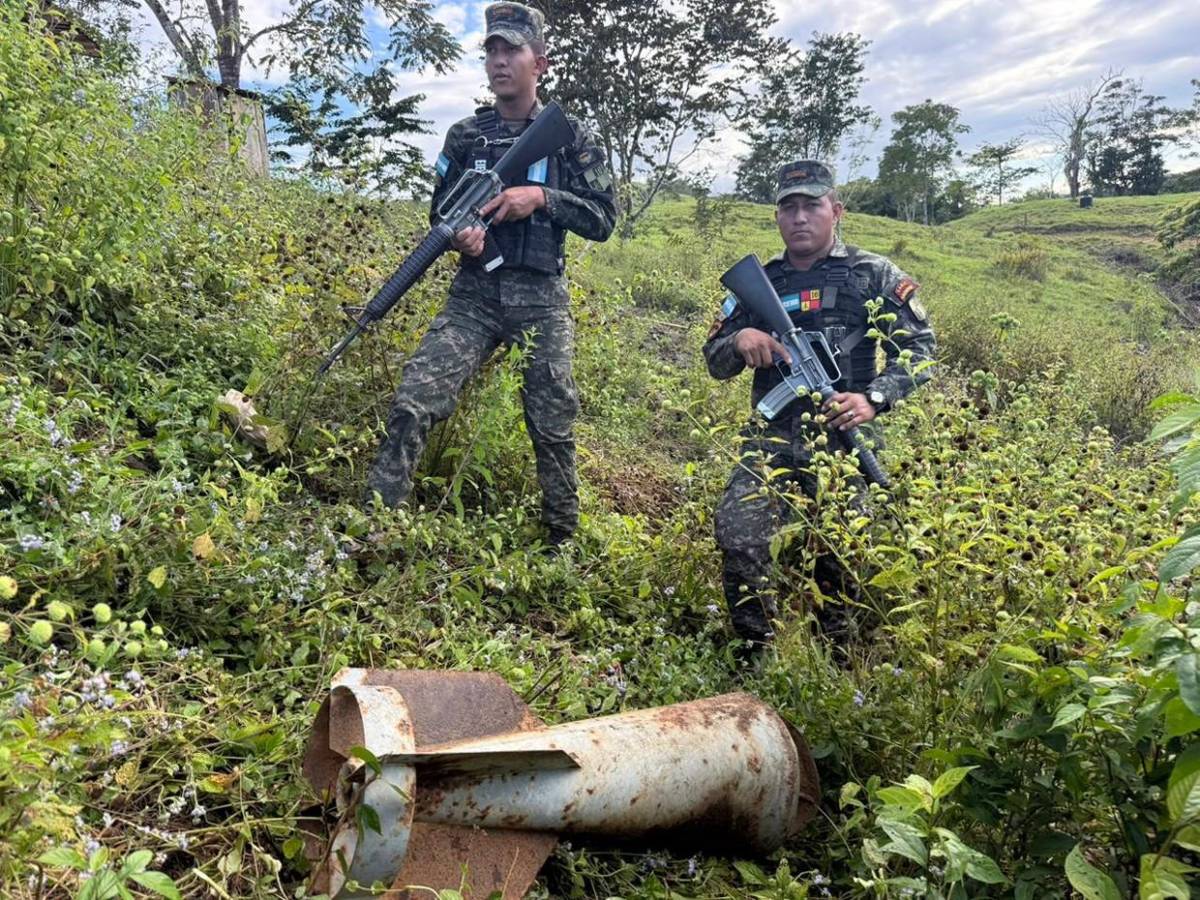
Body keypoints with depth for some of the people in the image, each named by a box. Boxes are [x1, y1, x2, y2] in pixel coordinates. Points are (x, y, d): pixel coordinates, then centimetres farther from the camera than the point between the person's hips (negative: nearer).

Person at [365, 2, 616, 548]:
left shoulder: (569, 136, 5)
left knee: (553, 425, 5)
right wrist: (457, 233, -10)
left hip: (541, 298, -1)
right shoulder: (463, 137, 10)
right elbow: (441, 214, 14)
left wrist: (541, 197, -13)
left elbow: (603, 219, 1)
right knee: (413, 403, -14)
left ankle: (563, 539, 23)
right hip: (474, 295, 2)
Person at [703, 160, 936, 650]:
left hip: (843, 435, -2)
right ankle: (756, 651, 4)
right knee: (737, 536, -16)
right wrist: (740, 340, -6)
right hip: (771, 438, 2)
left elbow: (918, 348, 4)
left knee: (842, 550, -8)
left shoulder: (874, 274, 8)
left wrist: (874, 397, -13)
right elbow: (715, 361, 17)